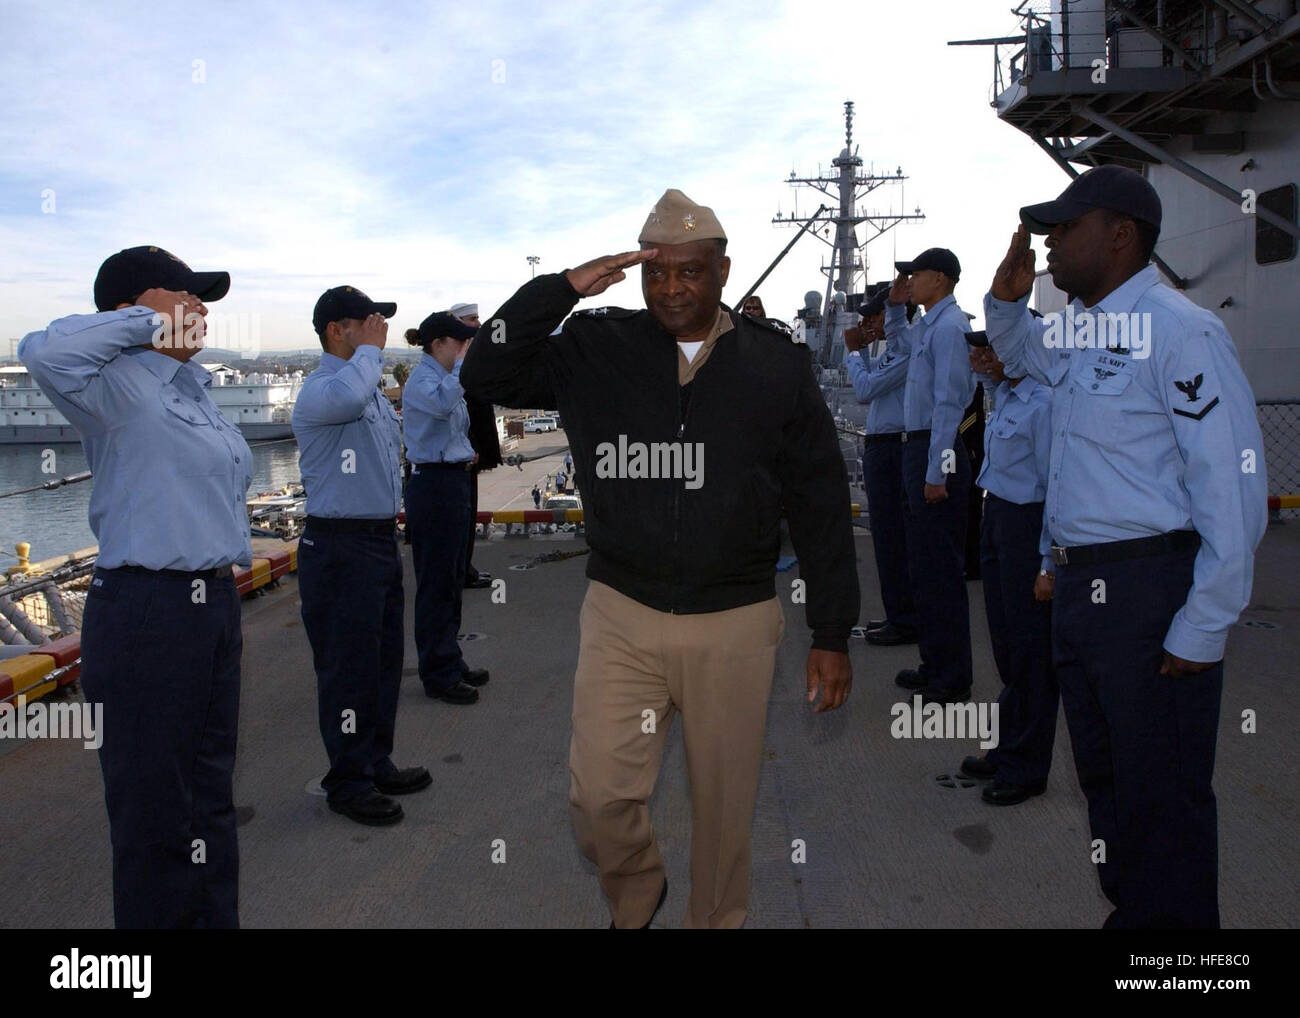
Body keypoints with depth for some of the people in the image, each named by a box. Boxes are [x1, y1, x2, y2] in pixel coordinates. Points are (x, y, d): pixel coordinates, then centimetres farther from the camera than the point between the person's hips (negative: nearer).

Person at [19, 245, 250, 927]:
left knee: (211, 793, 20)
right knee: (155, 805, 2)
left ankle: (216, 917, 34)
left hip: (211, 603, 9)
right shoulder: (119, 385, -11)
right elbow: (45, 351, -31)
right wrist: (151, 324, -18)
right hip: (144, 614, -9)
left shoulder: (194, 388, 16)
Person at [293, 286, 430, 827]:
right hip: (339, 546, -10)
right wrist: (371, 350, -21)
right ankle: (348, 782, 11)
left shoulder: (374, 390, 17)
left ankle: (377, 763, 29)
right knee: (348, 665, -2)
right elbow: (347, 397, -39)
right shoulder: (318, 388, -14)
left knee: (384, 658, 16)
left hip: (381, 537, 10)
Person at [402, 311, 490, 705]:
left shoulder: (446, 377, 16)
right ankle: (438, 676, 6)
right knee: (436, 582, -2)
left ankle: (450, 662, 27)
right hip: (433, 484, -10)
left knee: (452, 580, 16)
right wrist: (461, 363, -23)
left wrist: (466, 453, 11)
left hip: (453, 481, 10)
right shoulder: (421, 379, -12)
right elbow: (442, 403, -36)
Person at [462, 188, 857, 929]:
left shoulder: (778, 366, -1)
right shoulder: (596, 349, 1)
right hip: (620, 616, 1)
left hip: (737, 624, 0)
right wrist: (561, 289, -13)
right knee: (600, 797, 3)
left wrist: (833, 635, 1)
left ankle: (717, 919, 38)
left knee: (725, 805, 11)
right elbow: (490, 373, -3)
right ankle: (637, 899, 36)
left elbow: (823, 507, 1)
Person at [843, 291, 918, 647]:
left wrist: (853, 351, -4)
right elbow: (869, 382, 27)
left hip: (889, 448, -10)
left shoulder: (907, 350, -15)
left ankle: (903, 621, 4)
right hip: (881, 447, 10)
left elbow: (865, 389, -18)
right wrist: (858, 348, 15)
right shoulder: (893, 348, 16)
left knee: (891, 537, -4)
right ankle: (899, 615, 24)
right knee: (889, 534, 15)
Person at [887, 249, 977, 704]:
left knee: (941, 568, -5)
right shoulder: (927, 326, 15)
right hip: (916, 445, 10)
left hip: (936, 451, -10)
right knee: (922, 564, 15)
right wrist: (895, 303, 21)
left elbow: (949, 402, -20)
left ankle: (952, 680, 4)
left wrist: (936, 473, -22)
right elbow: (896, 332, 41)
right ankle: (935, 663, 26)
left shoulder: (949, 326, -14)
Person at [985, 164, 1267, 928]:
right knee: (1104, 778, 21)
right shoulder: (1079, 332, 11)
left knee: (1163, 801, 3)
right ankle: (1129, 911, 39)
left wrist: (1202, 629, -19)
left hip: (1151, 592, -9)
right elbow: (1021, 353, 36)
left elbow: (1234, 487, -19)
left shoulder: (1181, 332, -15)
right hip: (1080, 588, 9)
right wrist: (1008, 295, 14)